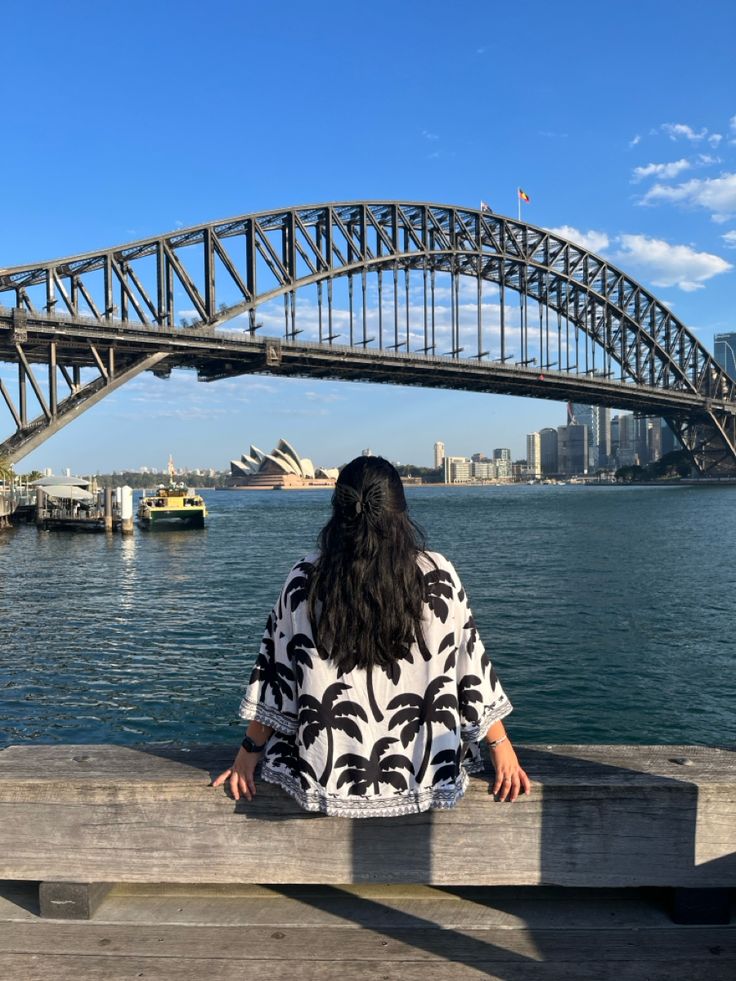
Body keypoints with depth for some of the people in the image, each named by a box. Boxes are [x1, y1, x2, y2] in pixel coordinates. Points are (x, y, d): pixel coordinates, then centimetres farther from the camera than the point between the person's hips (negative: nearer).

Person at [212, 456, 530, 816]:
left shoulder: (304, 580, -10)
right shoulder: (437, 576, -12)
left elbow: (275, 671, -4)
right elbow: (472, 667, -6)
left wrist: (250, 751, 7)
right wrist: (501, 746, 5)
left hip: (329, 776, 1)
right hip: (424, 774, 0)